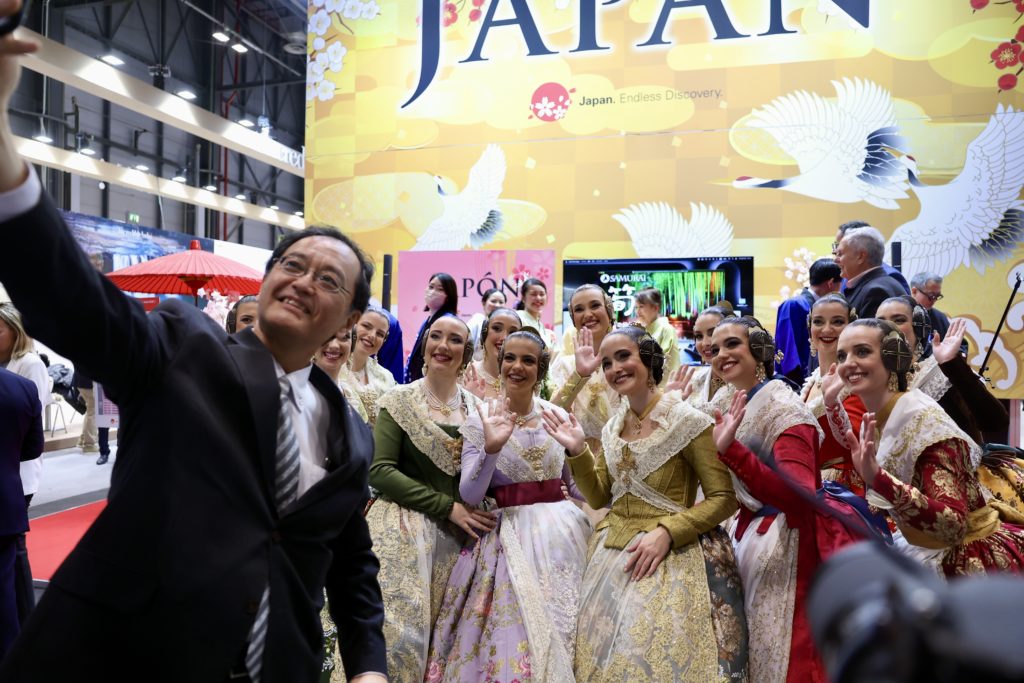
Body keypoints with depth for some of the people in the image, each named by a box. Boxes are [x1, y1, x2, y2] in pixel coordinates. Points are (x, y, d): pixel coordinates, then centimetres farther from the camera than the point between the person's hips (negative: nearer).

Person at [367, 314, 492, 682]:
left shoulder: (477, 407, 8)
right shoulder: (399, 400, -3)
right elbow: (379, 470, -11)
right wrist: (448, 507, -14)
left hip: (460, 533, 4)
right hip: (404, 529, -4)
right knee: (401, 631, -7)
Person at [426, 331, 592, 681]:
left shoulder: (557, 415, 3)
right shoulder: (481, 418, -5)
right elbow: (470, 495, -13)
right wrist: (491, 448, -27)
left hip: (563, 529, 3)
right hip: (510, 532, -3)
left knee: (562, 624, 4)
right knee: (517, 634, -5)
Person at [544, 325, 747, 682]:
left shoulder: (689, 421, -10)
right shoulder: (613, 426, 7)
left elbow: (724, 499, -11)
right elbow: (600, 498, 11)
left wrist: (666, 532, -21)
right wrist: (577, 451, -3)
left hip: (671, 555, -5)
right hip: (613, 554, 6)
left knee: (658, 652, -6)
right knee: (604, 653, 8)